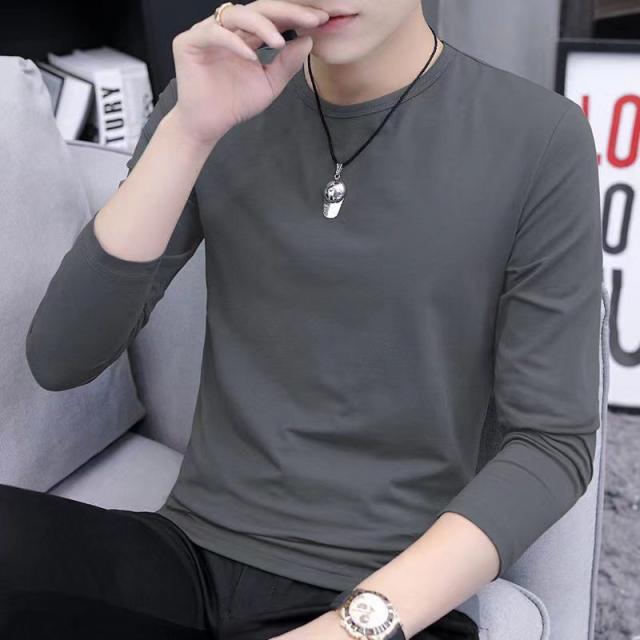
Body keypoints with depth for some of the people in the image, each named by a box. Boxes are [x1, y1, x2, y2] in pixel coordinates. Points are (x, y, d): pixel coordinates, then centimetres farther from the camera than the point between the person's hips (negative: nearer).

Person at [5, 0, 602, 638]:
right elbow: (60, 359, -6)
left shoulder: (540, 139, -8)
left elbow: (555, 440, -7)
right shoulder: (218, 93, 0)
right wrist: (189, 133, -17)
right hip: (190, 555, 3)